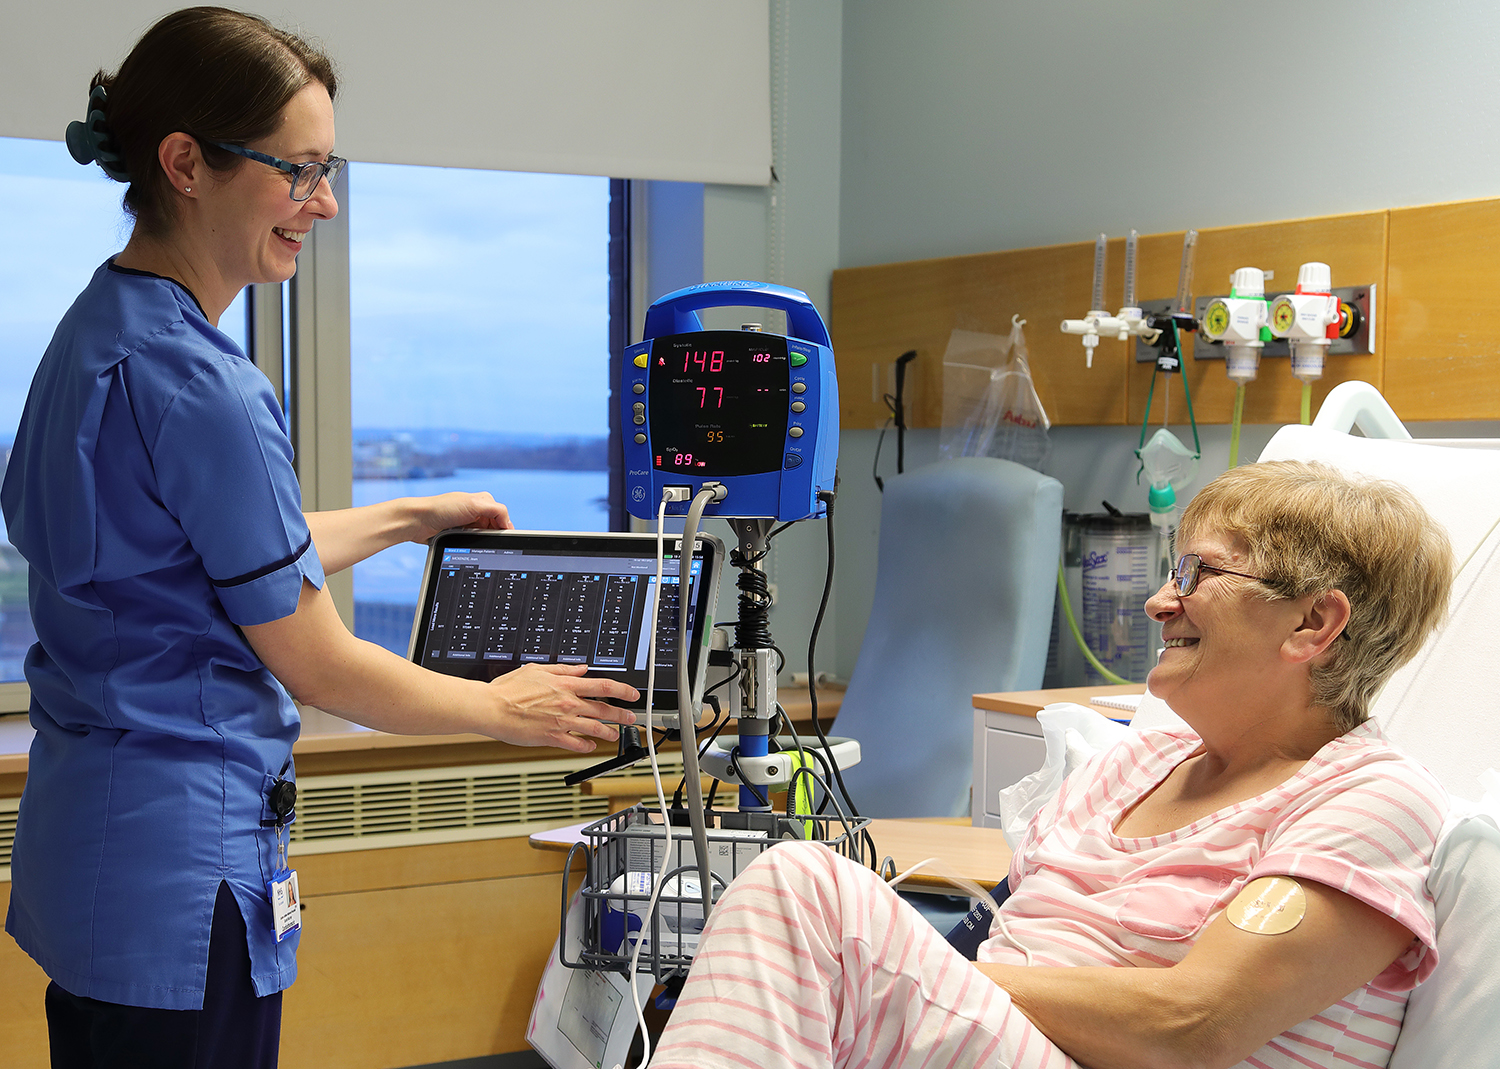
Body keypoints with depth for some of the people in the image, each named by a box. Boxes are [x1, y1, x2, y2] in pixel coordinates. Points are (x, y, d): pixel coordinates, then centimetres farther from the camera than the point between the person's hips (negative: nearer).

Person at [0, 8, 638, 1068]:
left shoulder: (98, 331, 9)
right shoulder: (197, 385, -21)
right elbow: (318, 666, -15)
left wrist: (412, 518, 27)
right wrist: (502, 707, 1)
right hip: (178, 870, -10)